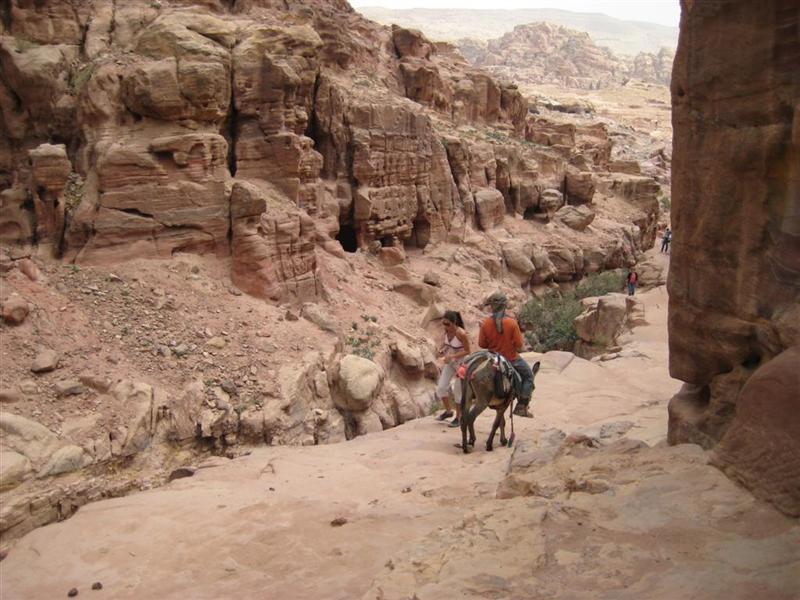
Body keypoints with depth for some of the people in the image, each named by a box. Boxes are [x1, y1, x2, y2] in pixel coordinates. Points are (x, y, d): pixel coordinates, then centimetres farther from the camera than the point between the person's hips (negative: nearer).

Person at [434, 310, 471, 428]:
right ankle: (448, 410, 28)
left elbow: (467, 351, -20)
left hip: (461, 364, -6)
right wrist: (443, 349, -11)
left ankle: (458, 417, 20)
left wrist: (452, 356, -29)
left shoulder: (461, 334, -26)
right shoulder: (446, 331, -7)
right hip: (449, 362, 6)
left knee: (459, 391, 3)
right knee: (441, 387, 5)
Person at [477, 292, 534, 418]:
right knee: (528, 376, 17)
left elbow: (481, 344, -6)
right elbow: (519, 345, -17)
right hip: (511, 359, -4)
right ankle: (521, 406, 9)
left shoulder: (485, 323, -15)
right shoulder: (512, 322, -21)